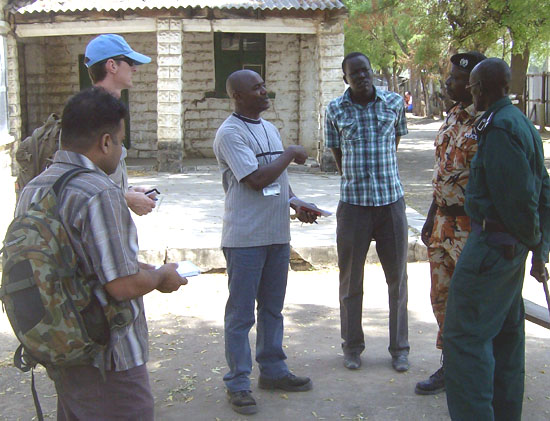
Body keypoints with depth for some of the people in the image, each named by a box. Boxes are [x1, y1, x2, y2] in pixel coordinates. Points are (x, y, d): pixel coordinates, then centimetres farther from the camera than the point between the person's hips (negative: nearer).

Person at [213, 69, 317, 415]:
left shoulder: (269, 128, 14)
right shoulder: (230, 133, -13)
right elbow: (257, 179, -21)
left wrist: (298, 204, 4)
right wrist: (291, 154, -9)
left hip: (277, 234, 8)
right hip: (246, 238, -8)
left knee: (272, 308, 17)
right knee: (241, 313, 2)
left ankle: (273, 370, 31)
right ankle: (238, 383, 12)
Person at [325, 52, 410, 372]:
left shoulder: (394, 103, 1)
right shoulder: (336, 110, -1)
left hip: (392, 201, 1)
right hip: (353, 203, 0)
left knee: (397, 278, 7)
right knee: (351, 280, 7)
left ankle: (399, 347, 21)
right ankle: (353, 346, 23)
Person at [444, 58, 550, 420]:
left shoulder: (500, 127, -18)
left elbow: (518, 195, -22)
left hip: (493, 242, -11)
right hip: (511, 245, 11)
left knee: (464, 334, -8)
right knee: (506, 332, 17)